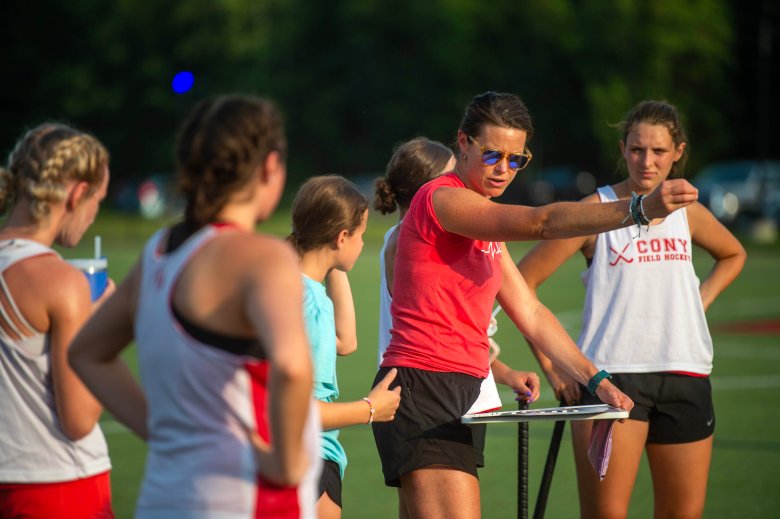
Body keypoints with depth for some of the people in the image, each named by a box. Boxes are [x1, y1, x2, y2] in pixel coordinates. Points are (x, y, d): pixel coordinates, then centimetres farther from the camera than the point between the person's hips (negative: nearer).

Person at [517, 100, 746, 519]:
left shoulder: (688, 212, 10)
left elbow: (733, 255, 32)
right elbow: (522, 282, -4)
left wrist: (700, 301, 14)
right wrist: (550, 365, -8)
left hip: (685, 377, 5)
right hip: (611, 375, -5)